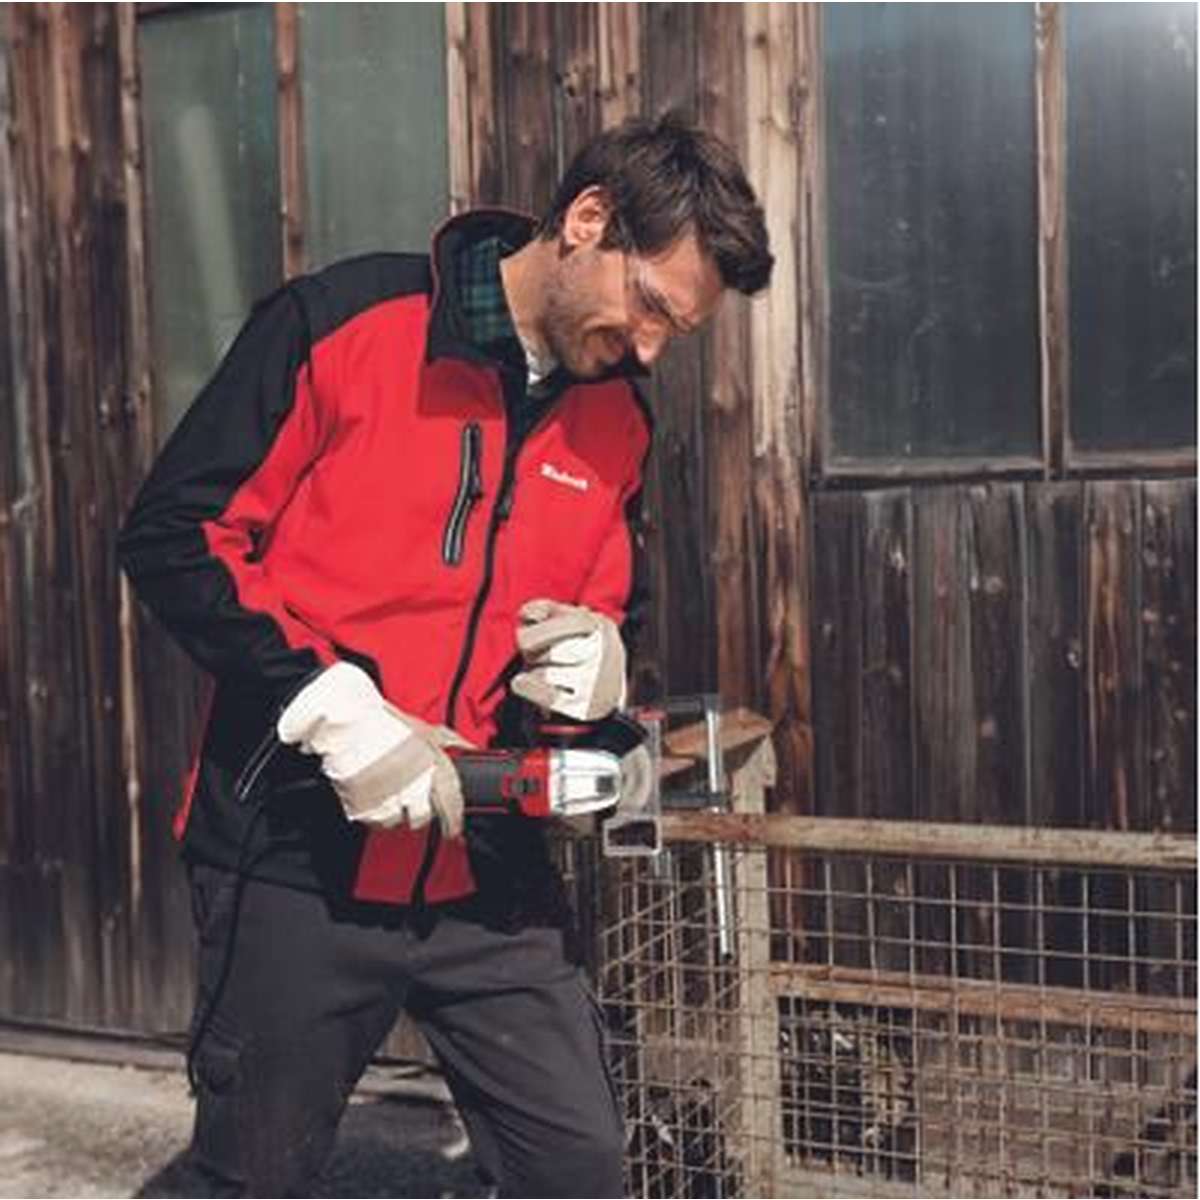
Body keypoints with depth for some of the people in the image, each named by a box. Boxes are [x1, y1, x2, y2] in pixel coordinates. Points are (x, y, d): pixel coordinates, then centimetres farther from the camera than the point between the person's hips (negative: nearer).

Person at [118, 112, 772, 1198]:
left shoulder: (617, 421, 7)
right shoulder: (340, 325, -10)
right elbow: (170, 535, -10)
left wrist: (603, 654, -4)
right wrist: (326, 699, -20)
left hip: (488, 871, 4)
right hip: (296, 860, -4)